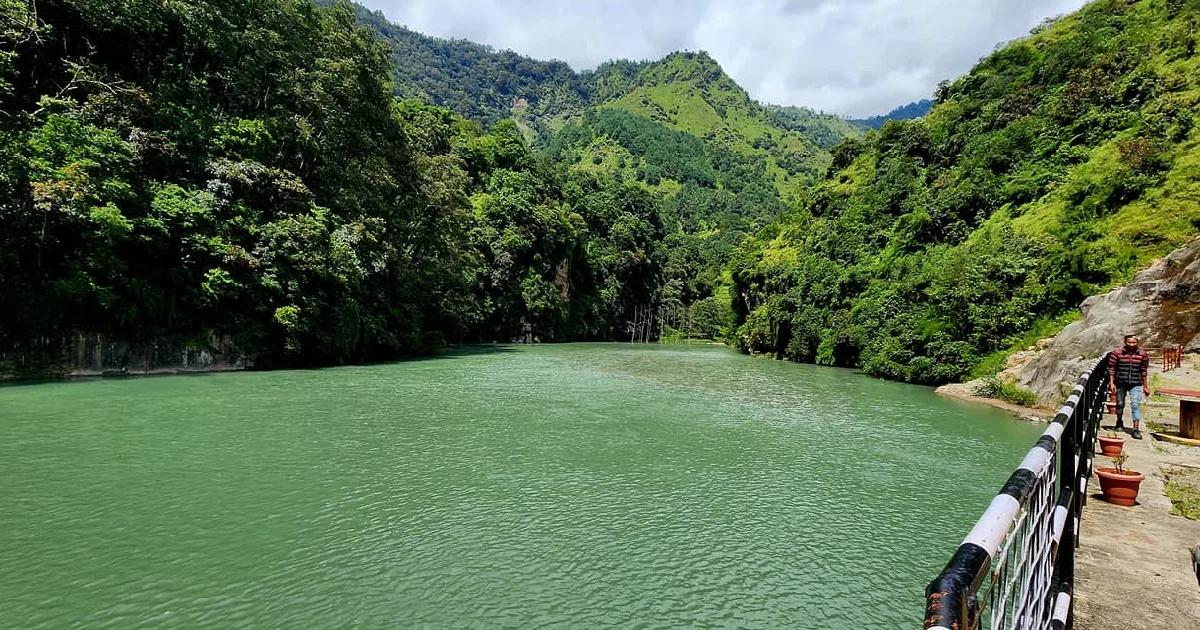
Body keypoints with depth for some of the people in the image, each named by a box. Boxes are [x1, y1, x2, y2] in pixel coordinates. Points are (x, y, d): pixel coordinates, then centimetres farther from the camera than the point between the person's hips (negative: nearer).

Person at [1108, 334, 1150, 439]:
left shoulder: (1142, 354, 1)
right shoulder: (1117, 353, -6)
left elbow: (1144, 371, 8)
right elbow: (1112, 368, -2)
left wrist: (1145, 386, 10)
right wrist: (1111, 383, -8)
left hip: (1136, 384, 0)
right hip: (1120, 383, 0)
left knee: (1136, 405, -9)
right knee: (1120, 404, 15)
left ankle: (1136, 429, -9)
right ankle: (1119, 422, 38)